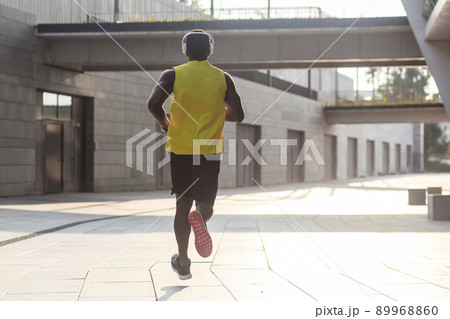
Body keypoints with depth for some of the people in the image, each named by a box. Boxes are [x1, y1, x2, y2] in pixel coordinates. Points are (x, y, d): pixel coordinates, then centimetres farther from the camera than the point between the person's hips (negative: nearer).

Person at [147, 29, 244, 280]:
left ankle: (183, 263, 12)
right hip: (211, 150, 0)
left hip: (180, 148, 0)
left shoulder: (173, 75, -1)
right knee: (205, 202, 10)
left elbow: (154, 104, -14)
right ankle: (201, 216, -29)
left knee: (183, 204, 11)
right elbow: (237, 115, 3)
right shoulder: (223, 78, 2)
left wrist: (167, 125, 4)